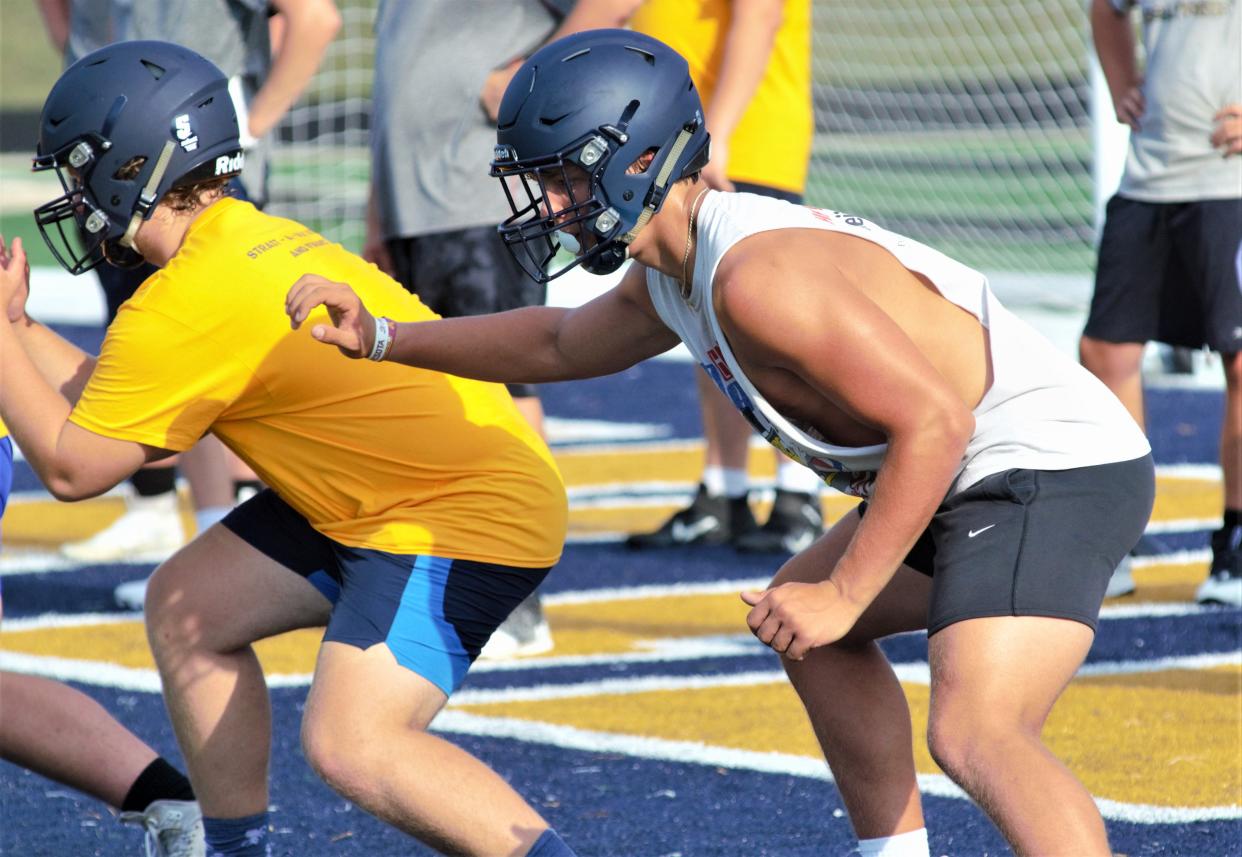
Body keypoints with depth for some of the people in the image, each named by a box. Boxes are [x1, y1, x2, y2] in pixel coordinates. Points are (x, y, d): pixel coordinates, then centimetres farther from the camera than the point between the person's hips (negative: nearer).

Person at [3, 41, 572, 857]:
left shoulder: (186, 306, -21)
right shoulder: (254, 241, 7)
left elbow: (72, 467, -10)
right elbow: (125, 415, 17)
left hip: (474, 514, -11)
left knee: (352, 746, -23)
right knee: (186, 606, 14)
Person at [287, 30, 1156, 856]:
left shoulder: (759, 276, -23)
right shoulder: (676, 274, 11)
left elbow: (932, 422, -26)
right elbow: (562, 344, 33)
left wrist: (843, 595, -22)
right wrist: (381, 338, 27)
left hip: (1052, 472, -11)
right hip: (983, 477, 11)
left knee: (976, 738, -27)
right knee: (802, 622, 28)